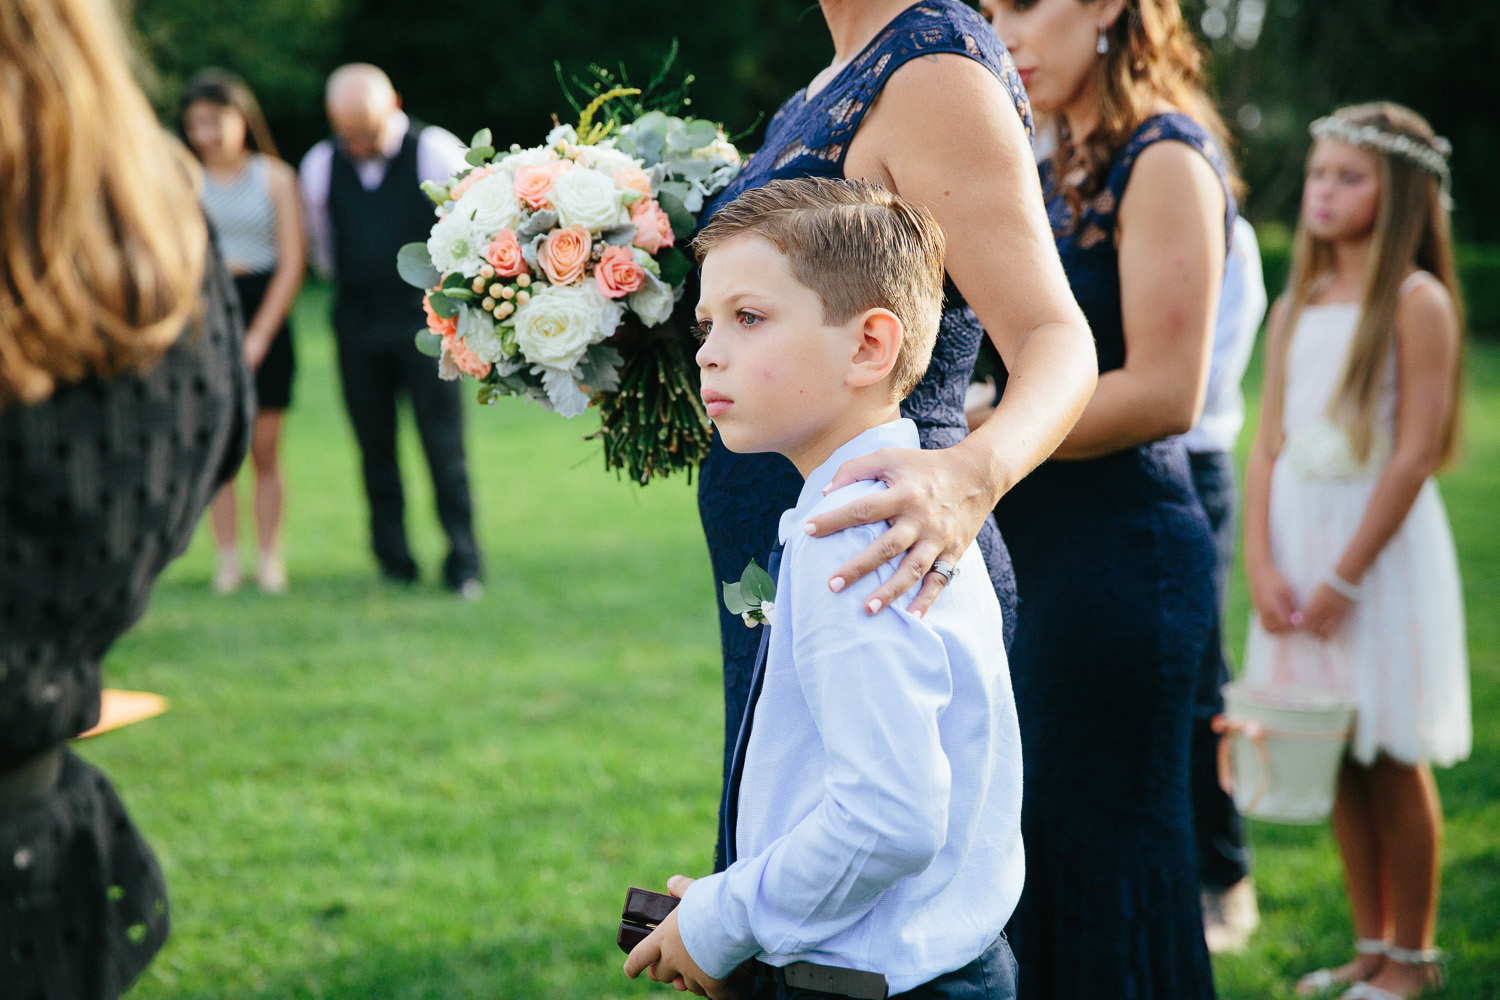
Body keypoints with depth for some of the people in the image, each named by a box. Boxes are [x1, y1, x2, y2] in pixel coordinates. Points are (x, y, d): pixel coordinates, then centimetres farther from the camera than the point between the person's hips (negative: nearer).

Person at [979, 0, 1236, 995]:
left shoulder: (1167, 160, -9)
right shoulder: (1056, 176, 16)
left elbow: (1164, 392, -17)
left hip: (1121, 549, -8)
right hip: (1033, 548, 8)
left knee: (1101, 851, -1)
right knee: (1029, 859, 12)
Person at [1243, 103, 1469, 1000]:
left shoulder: (1417, 301, -9)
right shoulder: (1298, 308, 11)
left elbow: (1415, 454, -14)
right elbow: (1269, 444, 8)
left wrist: (1345, 577, -15)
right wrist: (1262, 565, -4)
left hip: (1384, 544, -6)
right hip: (1301, 540, 6)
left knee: (1394, 758, 2)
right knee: (1338, 758, 11)